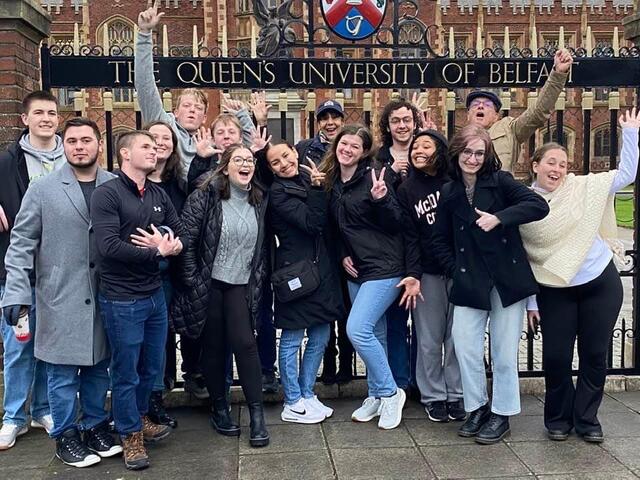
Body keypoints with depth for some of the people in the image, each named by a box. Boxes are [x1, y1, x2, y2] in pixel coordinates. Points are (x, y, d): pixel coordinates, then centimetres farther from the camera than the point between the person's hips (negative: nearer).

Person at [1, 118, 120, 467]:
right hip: (60, 298, -2)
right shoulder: (43, 190, -1)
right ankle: (66, 436, 22)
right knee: (62, 371, 6)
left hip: (104, 296, 2)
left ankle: (95, 426, 30)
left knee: (98, 366, 13)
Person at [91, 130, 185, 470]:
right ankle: (130, 435, 25)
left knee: (152, 367, 19)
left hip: (155, 295, 6)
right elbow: (109, 246, -22)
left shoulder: (159, 195, 7)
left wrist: (169, 244, -14)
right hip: (121, 299, -6)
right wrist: (157, 252, -16)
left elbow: (180, 235, 9)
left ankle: (139, 418, 41)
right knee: (126, 372, 7)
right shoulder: (106, 194, -13)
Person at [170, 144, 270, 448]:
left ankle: (257, 415, 0)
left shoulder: (259, 201, 7)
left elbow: (263, 246, 15)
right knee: (214, 346, 6)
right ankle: (219, 409, 22)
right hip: (208, 284, -3)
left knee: (244, 343, -7)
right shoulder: (205, 196, -9)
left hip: (241, 285, 3)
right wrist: (192, 281, -12)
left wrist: (258, 280, 10)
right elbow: (187, 238, -11)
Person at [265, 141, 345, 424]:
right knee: (292, 339, 3)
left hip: (321, 270, 7)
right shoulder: (277, 193, -10)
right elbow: (311, 223, -19)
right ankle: (293, 404, 15)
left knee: (320, 337, 13)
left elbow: (327, 223, 19)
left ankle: (307, 394, 27)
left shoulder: (309, 179, 11)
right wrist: (317, 188, -19)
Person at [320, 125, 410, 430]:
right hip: (355, 270, 7)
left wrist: (380, 199, -29)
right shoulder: (332, 182, 7)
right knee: (373, 333, 14)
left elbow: (396, 224, -13)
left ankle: (389, 393, 3)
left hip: (383, 268, -7)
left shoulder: (372, 177, -12)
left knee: (357, 329, -15)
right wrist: (343, 255, 6)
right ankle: (376, 396, 27)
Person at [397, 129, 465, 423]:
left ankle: (456, 395, 18)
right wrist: (412, 275, -9)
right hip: (428, 274, 0)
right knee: (429, 340, 3)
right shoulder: (406, 190, 5)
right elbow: (410, 236, 1)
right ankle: (433, 397, 16)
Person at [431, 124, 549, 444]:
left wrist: (499, 217, -22)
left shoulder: (500, 182, -3)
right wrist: (456, 271, 1)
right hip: (469, 283, 3)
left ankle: (501, 414, 20)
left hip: (508, 279, -2)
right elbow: (440, 240, 13)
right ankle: (477, 408, 21)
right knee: (465, 346, -1)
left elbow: (539, 206, -14)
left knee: (504, 352, 3)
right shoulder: (449, 193, 7)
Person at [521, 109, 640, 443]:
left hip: (601, 284, 1)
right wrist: (530, 302, 1)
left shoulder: (583, 187, -2)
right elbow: (520, 257, 1)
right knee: (555, 357, 0)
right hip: (555, 292, -1)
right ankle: (558, 418, 22)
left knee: (595, 355, 7)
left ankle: (586, 418, 24)